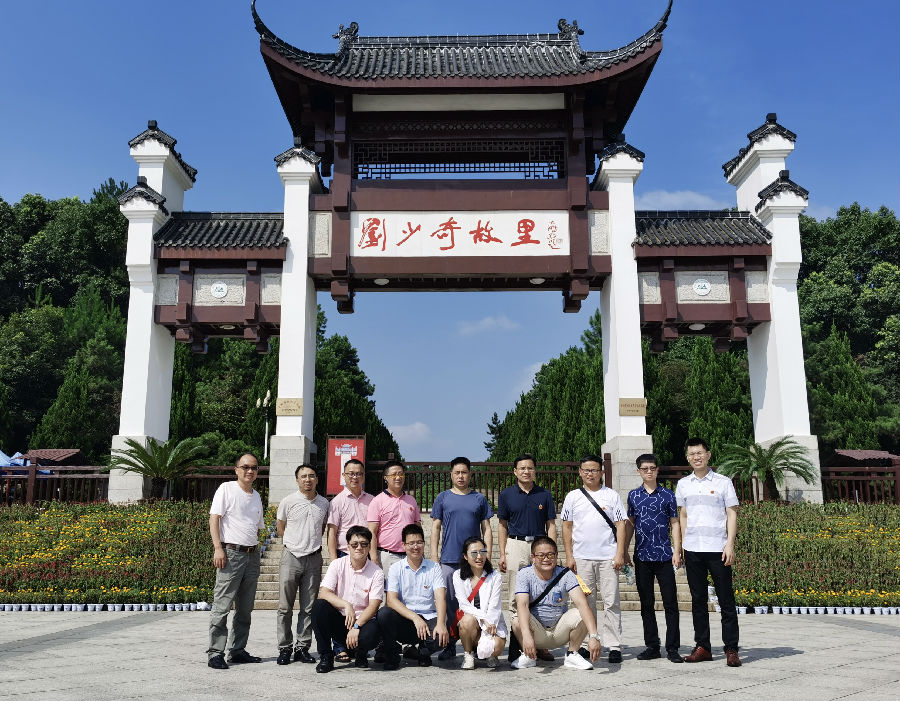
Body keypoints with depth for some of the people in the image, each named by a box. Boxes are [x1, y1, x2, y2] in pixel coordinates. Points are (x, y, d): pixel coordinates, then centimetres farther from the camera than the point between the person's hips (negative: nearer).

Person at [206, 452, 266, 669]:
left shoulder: (256, 496, 18)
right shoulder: (226, 489, -1)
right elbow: (214, 518, -8)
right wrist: (218, 548, -17)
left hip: (252, 555, 7)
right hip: (231, 553, -7)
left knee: (245, 609, 10)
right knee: (222, 606, -7)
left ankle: (238, 650, 18)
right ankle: (215, 653, -3)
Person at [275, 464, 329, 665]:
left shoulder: (324, 503, 6)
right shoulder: (288, 501, -2)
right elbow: (280, 526, 11)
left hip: (314, 558, 2)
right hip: (291, 557, -2)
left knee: (308, 608, 6)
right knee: (285, 607, 0)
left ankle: (302, 648, 14)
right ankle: (285, 648, 10)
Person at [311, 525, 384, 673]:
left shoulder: (376, 572, -5)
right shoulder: (337, 565, -1)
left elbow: (374, 605, -12)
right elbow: (323, 593, -13)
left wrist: (356, 626, -27)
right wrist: (346, 605, -28)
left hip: (363, 620, -1)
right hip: (339, 619, 1)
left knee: (371, 633, -35)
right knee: (319, 605, -27)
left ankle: (361, 653, 5)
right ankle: (325, 656, -11)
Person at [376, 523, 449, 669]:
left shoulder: (434, 567, 7)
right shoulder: (396, 568, 4)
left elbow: (440, 598, -5)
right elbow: (391, 600, -8)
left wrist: (441, 624, -23)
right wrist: (415, 618, -21)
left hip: (428, 618, 0)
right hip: (403, 619, 0)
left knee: (441, 637, -32)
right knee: (384, 613, -31)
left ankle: (423, 651, 6)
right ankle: (392, 655, -5)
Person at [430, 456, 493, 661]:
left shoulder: (479, 499, 9)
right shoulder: (443, 498, 7)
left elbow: (486, 529, 10)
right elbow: (436, 527, 8)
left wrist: (487, 556, 2)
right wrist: (434, 556, 1)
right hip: (449, 559, 0)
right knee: (449, 604, 1)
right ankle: (449, 645, 10)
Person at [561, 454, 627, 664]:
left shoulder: (611, 495, 6)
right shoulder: (573, 497, 9)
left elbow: (620, 525, 5)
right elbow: (567, 527, 9)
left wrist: (620, 554, -4)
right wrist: (569, 556, 2)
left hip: (608, 558, -1)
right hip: (581, 558, 1)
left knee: (611, 603, -2)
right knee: (585, 603, 6)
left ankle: (614, 646, 2)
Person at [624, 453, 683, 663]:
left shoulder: (668, 495, 2)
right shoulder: (633, 495, 8)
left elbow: (675, 523, 3)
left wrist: (677, 551, -5)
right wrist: (624, 551, 9)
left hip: (664, 556, -2)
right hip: (642, 557, 2)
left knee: (670, 603, -1)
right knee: (646, 604, 8)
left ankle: (672, 648, 6)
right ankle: (652, 646, 17)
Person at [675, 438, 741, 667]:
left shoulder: (723, 482, 2)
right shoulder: (682, 484, 11)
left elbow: (732, 514, 1)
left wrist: (730, 544, -8)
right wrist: (681, 546, 10)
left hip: (717, 548, -3)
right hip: (692, 550, 3)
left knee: (726, 600, -1)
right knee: (698, 600, 8)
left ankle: (731, 649, 5)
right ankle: (702, 647, 15)